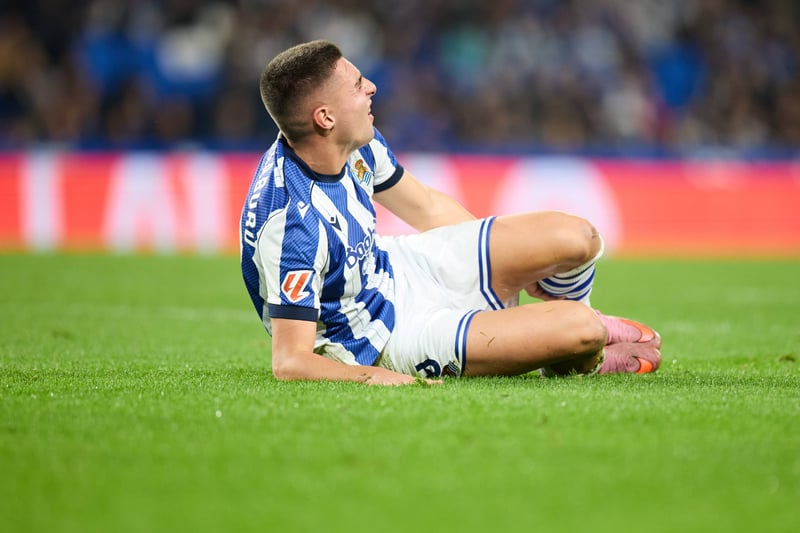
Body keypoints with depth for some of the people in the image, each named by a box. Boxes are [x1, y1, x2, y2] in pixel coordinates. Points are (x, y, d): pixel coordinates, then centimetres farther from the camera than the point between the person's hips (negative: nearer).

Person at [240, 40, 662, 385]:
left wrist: (520, 263, 16)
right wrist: (372, 376, -50)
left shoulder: (357, 144, -10)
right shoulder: (292, 223, -36)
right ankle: (584, 362, 20)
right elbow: (290, 361, -34)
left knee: (578, 238, -3)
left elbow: (426, 207, 10)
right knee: (581, 331, -20)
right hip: (384, 342, -8)